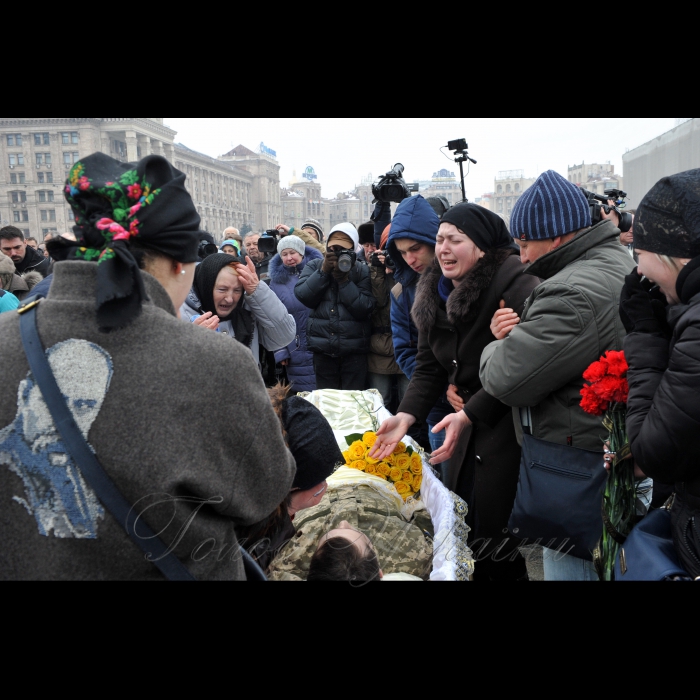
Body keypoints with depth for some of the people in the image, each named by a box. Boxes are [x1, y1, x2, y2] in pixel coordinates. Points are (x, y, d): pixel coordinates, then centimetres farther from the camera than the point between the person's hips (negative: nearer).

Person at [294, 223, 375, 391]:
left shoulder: (362, 271, 1)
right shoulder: (314, 266, 8)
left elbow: (365, 309, -11)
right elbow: (303, 296, -7)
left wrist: (344, 280, -16)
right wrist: (323, 271, -13)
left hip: (354, 349, -2)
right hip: (322, 347, 2)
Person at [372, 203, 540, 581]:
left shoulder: (514, 283, -19)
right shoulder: (434, 293, 5)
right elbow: (429, 366, 5)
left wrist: (468, 414, -26)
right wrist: (405, 415, -9)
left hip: (510, 419, -7)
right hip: (470, 417, 7)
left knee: (494, 528, -1)